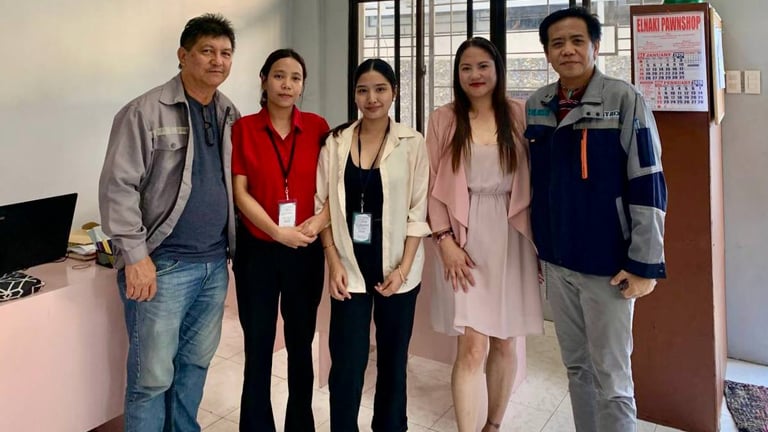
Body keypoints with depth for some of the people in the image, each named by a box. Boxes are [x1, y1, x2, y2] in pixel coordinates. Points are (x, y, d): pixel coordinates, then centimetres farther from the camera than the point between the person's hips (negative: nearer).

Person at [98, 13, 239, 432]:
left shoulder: (230, 115, 10)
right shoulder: (146, 111, -8)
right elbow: (118, 186, -11)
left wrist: (237, 247, 10)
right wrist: (136, 256, -15)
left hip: (215, 263, 6)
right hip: (164, 264, -6)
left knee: (196, 362, 17)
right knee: (152, 375, 2)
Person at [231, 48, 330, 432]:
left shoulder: (317, 126, 2)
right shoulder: (243, 128, -3)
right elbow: (240, 192, -6)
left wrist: (321, 219, -14)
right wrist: (278, 232, -16)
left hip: (306, 251, 2)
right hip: (257, 250, -1)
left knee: (301, 341, 13)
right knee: (258, 345, 7)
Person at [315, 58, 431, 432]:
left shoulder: (412, 143, -3)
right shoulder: (336, 142, 1)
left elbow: (419, 210, -4)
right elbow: (323, 205, 2)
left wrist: (403, 268, -10)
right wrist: (333, 262, -6)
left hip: (396, 267, 0)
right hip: (350, 265, 0)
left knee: (393, 359, 13)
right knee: (346, 363, -1)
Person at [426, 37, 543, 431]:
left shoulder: (520, 115, 4)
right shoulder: (443, 119, 3)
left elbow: (534, 180, 4)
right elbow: (434, 186, 0)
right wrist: (445, 240, -8)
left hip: (512, 237, 2)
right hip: (465, 239, -2)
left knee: (505, 342, 12)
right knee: (472, 346, -6)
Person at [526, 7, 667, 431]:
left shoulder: (624, 100, -9)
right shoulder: (535, 106, 5)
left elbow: (647, 186, -11)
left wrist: (644, 264, -13)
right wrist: (531, 247, 13)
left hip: (608, 263, -4)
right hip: (556, 261, 5)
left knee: (611, 377, 5)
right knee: (577, 367, 17)